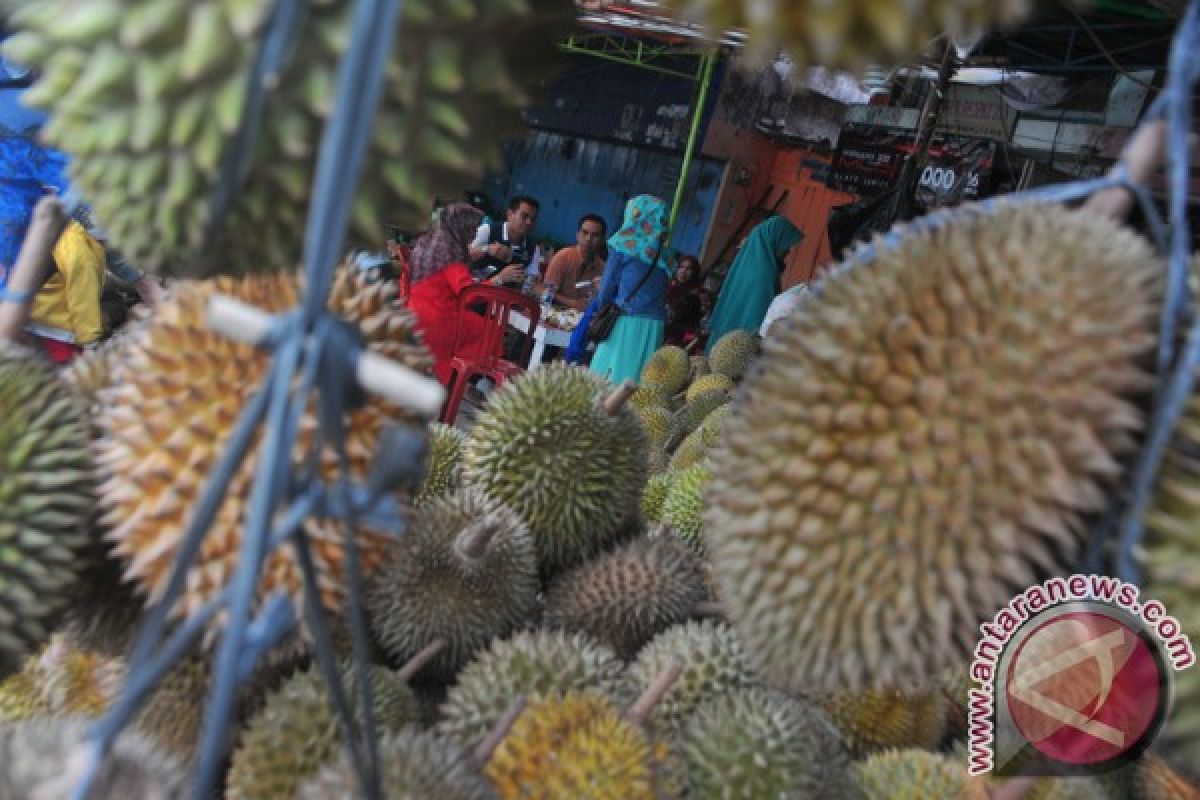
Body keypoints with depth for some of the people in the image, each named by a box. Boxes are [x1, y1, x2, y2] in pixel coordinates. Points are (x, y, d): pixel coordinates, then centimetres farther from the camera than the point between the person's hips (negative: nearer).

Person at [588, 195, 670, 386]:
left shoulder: (625, 243, -1)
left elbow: (608, 284, 3)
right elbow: (662, 292, 8)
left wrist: (602, 311, 17)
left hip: (627, 322, -4)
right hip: (655, 324, 4)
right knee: (638, 379, 6)